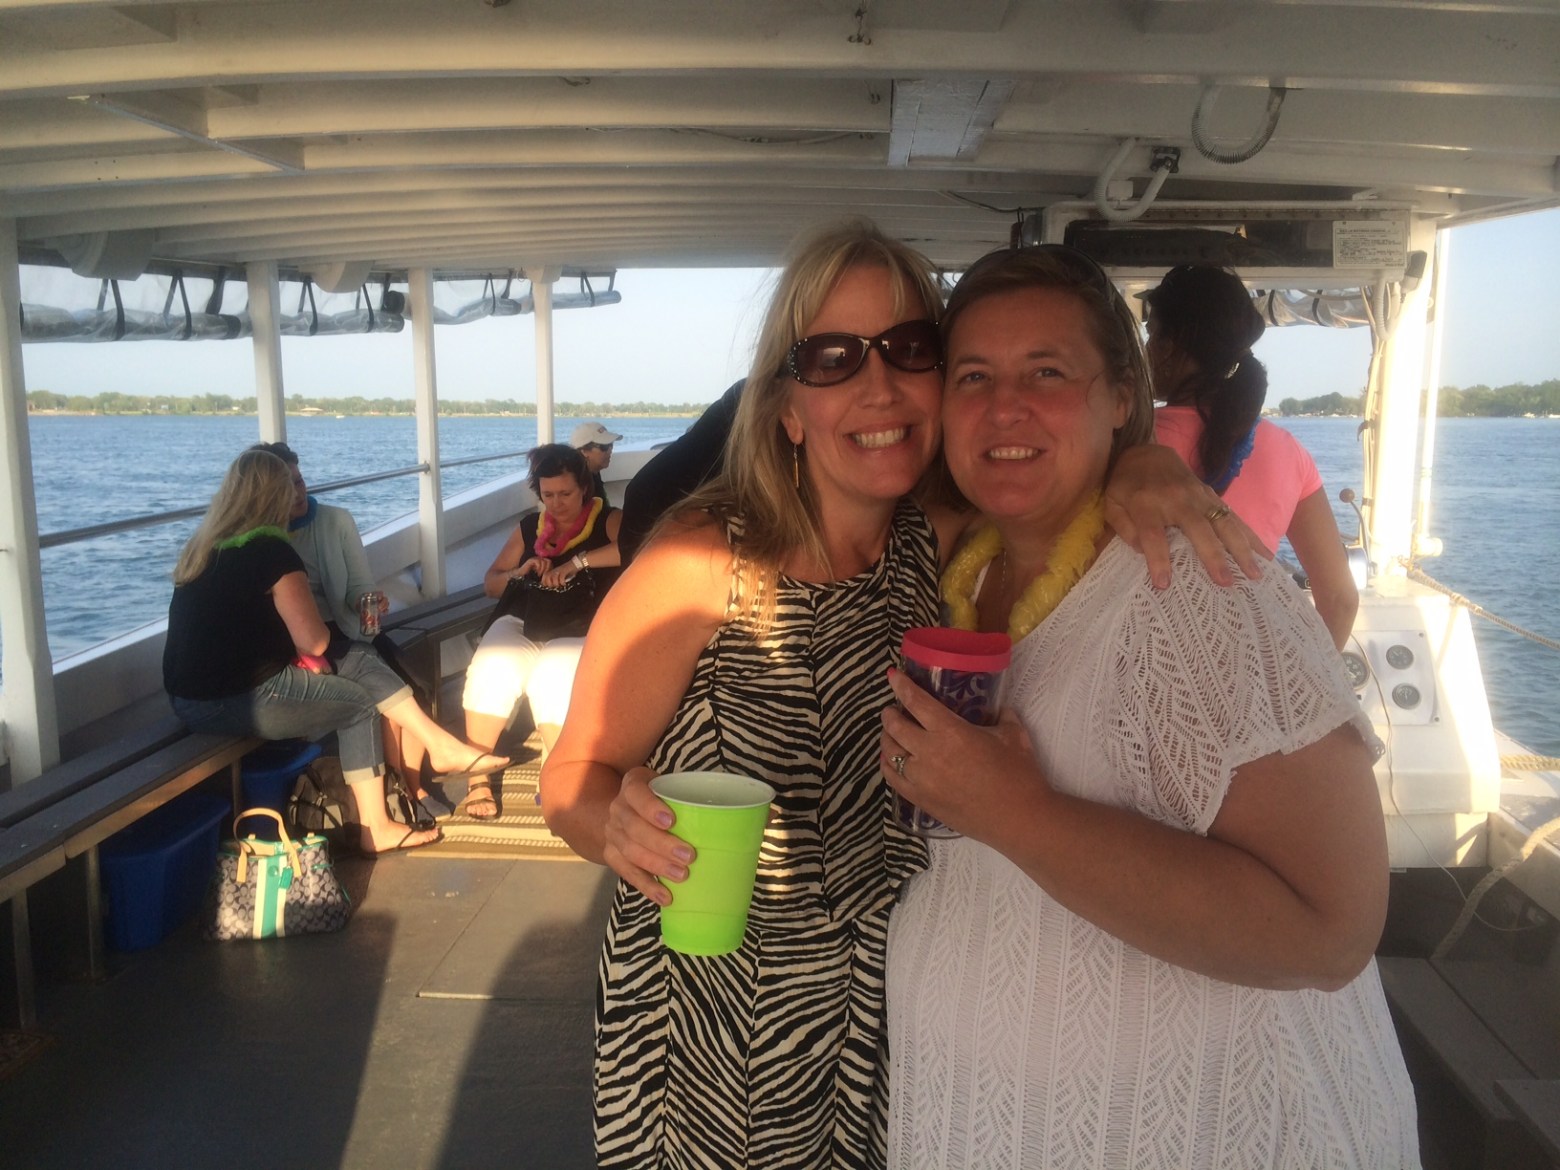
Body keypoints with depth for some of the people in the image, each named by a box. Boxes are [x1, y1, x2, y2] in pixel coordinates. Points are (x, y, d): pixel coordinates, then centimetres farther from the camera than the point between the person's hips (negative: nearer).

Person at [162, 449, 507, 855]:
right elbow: (314, 640, -18)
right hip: (237, 701, -8)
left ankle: (440, 744, 13)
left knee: (359, 660, 11)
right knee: (359, 703, 12)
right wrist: (310, 652, 5)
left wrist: (301, 653, 7)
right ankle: (374, 827, 20)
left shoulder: (202, 548, 12)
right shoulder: (269, 549, -15)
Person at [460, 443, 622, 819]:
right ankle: (478, 778, -17)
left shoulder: (608, 521, 2)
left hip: (577, 633, -4)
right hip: (519, 624, 4)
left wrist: (578, 562, -23)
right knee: (490, 671, -28)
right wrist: (519, 573, -1)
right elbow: (490, 583, 21)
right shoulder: (529, 527, 17)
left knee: (552, 678, -35)